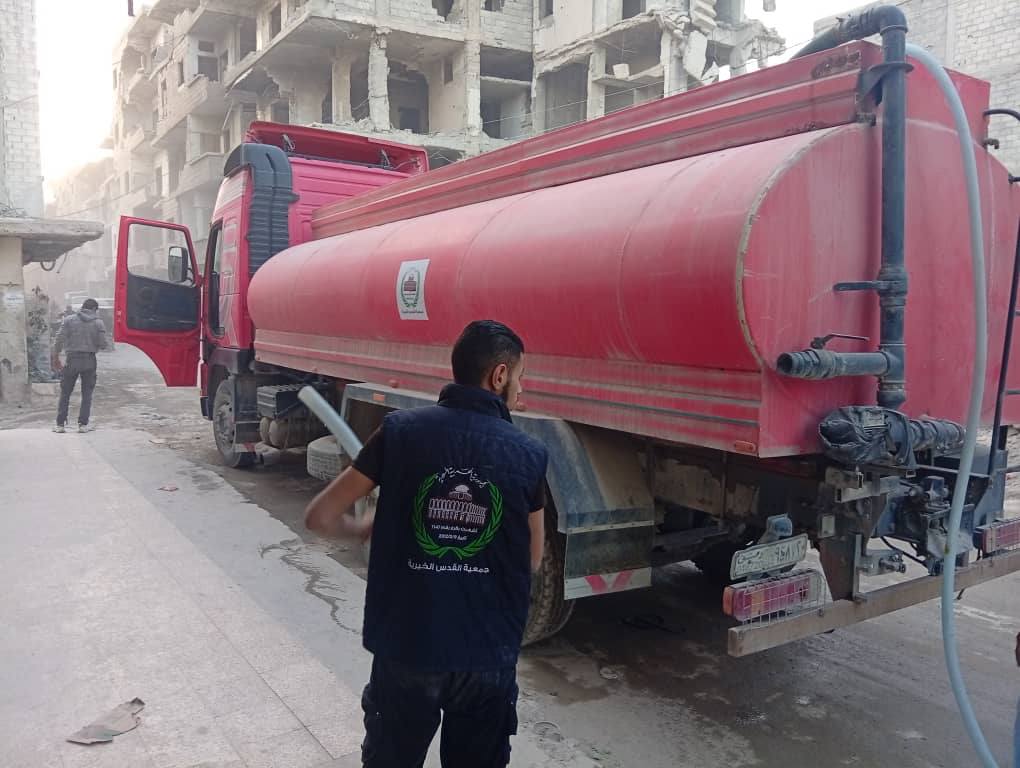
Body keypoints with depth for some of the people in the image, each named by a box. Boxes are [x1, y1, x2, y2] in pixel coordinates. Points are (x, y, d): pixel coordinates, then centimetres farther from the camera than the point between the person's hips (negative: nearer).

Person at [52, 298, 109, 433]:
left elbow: (59, 340, -4)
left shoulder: (69, 320, 1)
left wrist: (56, 358, 4)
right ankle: (83, 424, 4)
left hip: (72, 360, 0)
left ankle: (60, 424, 9)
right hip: (90, 361, 0)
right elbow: (103, 344, -5)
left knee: (65, 393, 9)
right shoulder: (98, 323, 0)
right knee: (87, 394, 7)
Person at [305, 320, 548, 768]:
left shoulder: (400, 430, -10)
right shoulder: (529, 456, -7)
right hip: (489, 656, 1)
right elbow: (531, 562, 5)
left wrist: (368, 530, 14)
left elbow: (320, 518, -5)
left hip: (405, 648, 0)